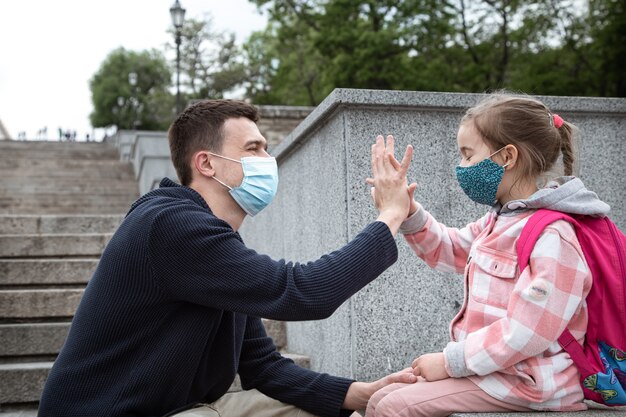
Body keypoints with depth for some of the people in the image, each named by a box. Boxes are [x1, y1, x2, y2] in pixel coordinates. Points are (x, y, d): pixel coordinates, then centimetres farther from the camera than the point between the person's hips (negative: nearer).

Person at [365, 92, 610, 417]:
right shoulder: (501, 219, 10)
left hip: (526, 385, -9)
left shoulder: (552, 236, -21)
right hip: (495, 368, 9)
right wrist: (407, 213, 6)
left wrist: (451, 361, -17)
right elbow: (449, 250, 23)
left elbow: (524, 333, -25)